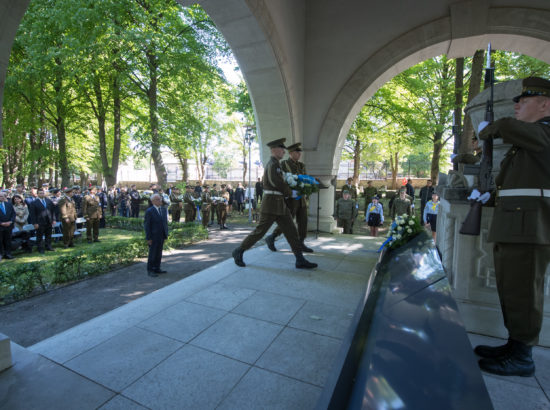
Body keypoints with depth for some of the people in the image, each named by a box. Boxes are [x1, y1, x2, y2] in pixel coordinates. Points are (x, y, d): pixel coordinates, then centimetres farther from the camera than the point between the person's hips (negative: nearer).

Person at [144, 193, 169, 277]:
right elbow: (146, 225, -11)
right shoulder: (149, 211, -12)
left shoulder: (164, 209, 8)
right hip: (153, 236, -6)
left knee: (159, 253, 13)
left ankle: (157, 268, 24)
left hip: (162, 236, 6)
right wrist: (148, 238, -13)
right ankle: (150, 270, 15)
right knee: (152, 253, 3)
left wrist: (166, 233, 8)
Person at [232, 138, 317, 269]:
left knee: (291, 231, 3)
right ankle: (239, 251, 17)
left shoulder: (273, 164, 19)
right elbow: (278, 182, -23)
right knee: (260, 231, -1)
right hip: (271, 204, -10)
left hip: (279, 204, 10)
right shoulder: (273, 164, -13)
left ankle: (300, 260, 4)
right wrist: (291, 193, -8)